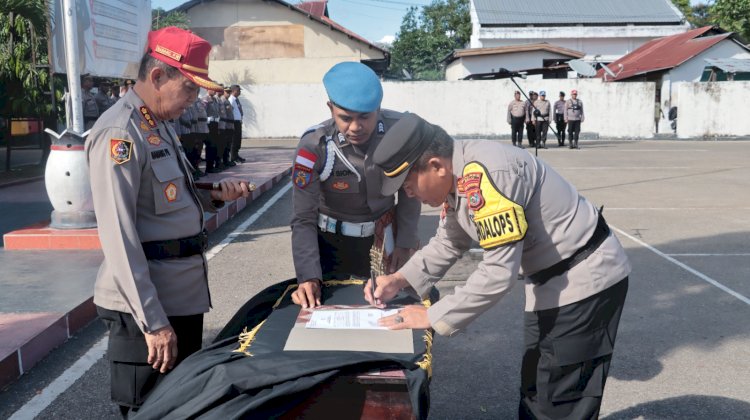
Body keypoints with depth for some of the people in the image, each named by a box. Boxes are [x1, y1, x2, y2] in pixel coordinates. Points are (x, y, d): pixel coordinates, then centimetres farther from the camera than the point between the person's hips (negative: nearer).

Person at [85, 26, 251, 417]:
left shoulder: (161, 125, 12)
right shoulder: (119, 133, -18)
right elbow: (118, 235, -23)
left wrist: (215, 195, 2)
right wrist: (153, 321, -24)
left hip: (184, 293, 9)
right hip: (147, 304, -9)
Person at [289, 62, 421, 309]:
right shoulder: (314, 146, -25)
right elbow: (304, 220, -19)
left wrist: (404, 242, -5)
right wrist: (309, 277, -29)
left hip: (383, 237, 2)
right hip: (331, 242, -1)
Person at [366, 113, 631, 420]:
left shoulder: (484, 176, -31)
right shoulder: (458, 178, 0)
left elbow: (499, 272, -31)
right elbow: (448, 243, 14)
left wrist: (432, 317, -23)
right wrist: (400, 280, 1)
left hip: (585, 278, -10)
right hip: (552, 278, 10)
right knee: (535, 387, 21)